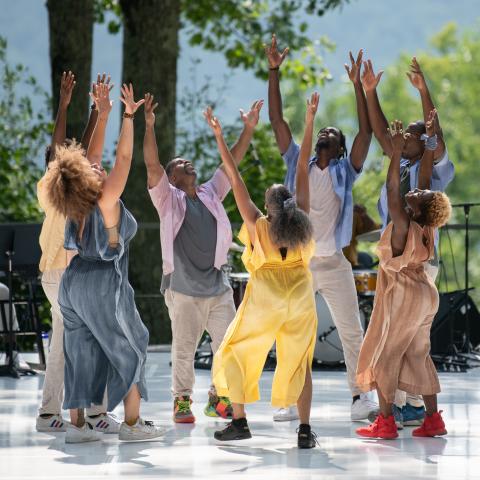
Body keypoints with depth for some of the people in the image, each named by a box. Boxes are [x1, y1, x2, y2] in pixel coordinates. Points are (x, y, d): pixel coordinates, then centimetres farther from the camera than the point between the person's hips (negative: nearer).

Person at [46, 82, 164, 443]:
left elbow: (94, 155, 8)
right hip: (104, 284, -7)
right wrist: (129, 116, -12)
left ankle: (77, 424, 7)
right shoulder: (106, 201, -17)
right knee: (130, 350, 5)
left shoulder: (80, 205, 1)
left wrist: (104, 114, 10)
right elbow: (124, 157, -16)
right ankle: (132, 423, 3)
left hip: (74, 283, 7)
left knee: (81, 352, 9)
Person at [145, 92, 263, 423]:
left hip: (219, 287, 4)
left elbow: (232, 162, 11)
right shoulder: (168, 198, 1)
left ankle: (219, 399, 16)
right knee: (184, 351, -1)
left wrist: (249, 129, 3)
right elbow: (152, 164, -12)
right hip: (184, 290, -4)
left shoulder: (211, 194, 14)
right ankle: (182, 400, 11)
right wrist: (149, 126, -23)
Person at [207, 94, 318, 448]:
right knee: (299, 361, 8)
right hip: (300, 298, 2)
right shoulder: (302, 220, 5)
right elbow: (304, 171, 8)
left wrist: (219, 137, 0)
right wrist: (310, 123, 13)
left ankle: (239, 422, 4)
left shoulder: (257, 225, 1)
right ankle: (305, 429, -4)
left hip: (265, 298, -2)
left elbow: (236, 180, 0)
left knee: (235, 355, 11)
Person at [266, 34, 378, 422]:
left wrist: (358, 85, -13)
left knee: (352, 332, 1)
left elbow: (366, 130, -8)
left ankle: (360, 397, 8)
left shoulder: (345, 171, 2)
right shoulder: (298, 164, 5)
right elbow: (278, 121, 2)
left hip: (334, 265, -1)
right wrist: (274, 73, -4)